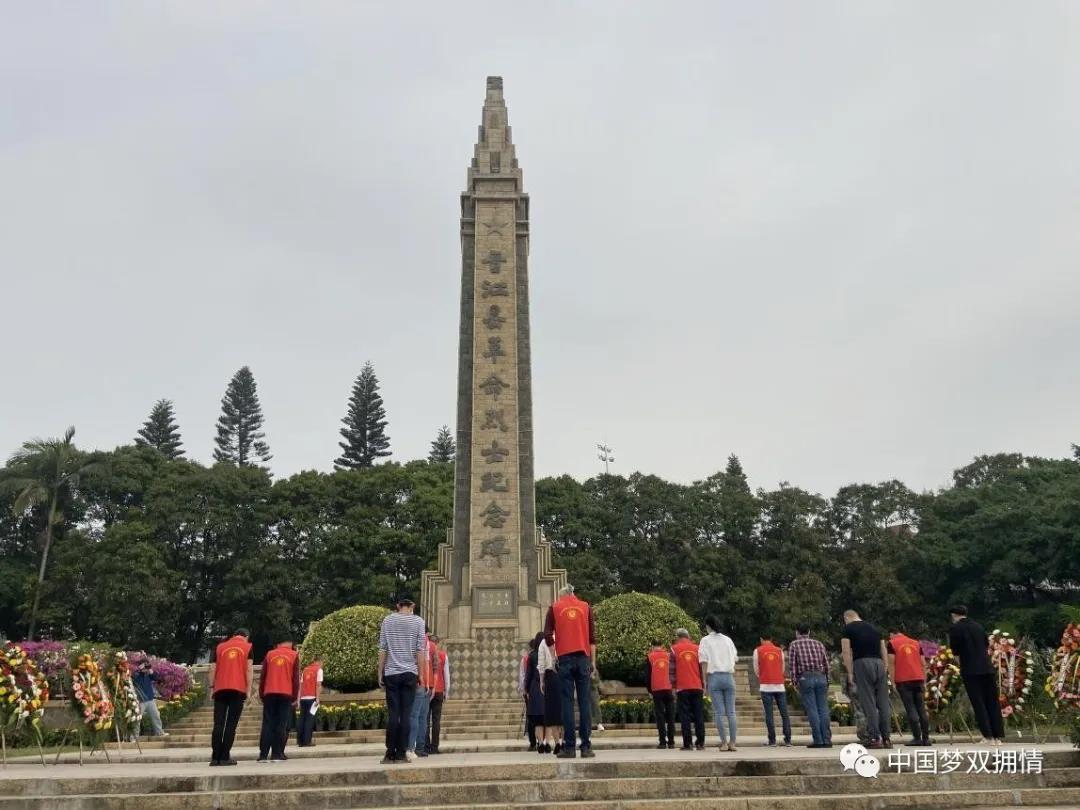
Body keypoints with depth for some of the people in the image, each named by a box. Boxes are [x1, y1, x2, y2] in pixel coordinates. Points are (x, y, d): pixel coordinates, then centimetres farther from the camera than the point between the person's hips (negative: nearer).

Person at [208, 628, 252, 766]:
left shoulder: (220, 646, 17)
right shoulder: (247, 646, 8)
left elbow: (213, 669, 10)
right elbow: (249, 668, 0)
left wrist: (211, 687, 13)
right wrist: (249, 688, 1)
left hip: (220, 689, 3)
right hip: (238, 689, -2)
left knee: (218, 724, 5)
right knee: (231, 724, 0)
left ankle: (215, 757, 3)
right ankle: (225, 757, -2)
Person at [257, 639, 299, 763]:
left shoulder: (269, 654, 12)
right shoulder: (293, 655, 5)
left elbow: (263, 676, 10)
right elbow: (296, 677, 1)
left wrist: (261, 694, 15)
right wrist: (295, 697, 4)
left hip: (269, 694, 2)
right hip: (286, 694, -2)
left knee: (267, 724, 3)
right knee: (282, 725, 0)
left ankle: (263, 755, -1)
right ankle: (277, 754, -3)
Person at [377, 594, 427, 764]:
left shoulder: (388, 620, 3)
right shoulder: (418, 621, 0)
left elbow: (382, 649, 2)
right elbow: (420, 651, -2)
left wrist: (380, 673, 8)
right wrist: (421, 674, 5)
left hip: (391, 673, 1)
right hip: (410, 673, -1)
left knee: (392, 714, 3)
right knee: (406, 714, 2)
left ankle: (390, 754, 3)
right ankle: (401, 754, 4)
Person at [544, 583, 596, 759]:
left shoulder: (554, 607, 8)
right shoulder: (585, 606, 11)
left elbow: (548, 635, 2)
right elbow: (592, 636, 7)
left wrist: (554, 657, 11)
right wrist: (593, 662, 10)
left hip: (565, 658, -1)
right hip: (583, 657, 1)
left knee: (567, 702, 0)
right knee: (584, 702, 2)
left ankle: (569, 747, -2)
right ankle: (586, 746, 0)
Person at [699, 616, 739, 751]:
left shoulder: (705, 641, 0)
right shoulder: (728, 640, 11)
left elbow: (704, 661, -5)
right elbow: (735, 659, 11)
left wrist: (704, 679, -1)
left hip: (714, 677, -3)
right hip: (729, 676, 3)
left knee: (718, 712, 0)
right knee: (731, 711, 5)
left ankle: (724, 743, -2)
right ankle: (732, 743, 3)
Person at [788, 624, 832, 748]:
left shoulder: (794, 645, 7)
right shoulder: (818, 643, 16)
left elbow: (792, 665, -1)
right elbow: (826, 664, 11)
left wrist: (794, 682, 1)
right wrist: (827, 680, 16)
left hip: (805, 678, -3)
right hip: (820, 677, 3)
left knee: (812, 710, -3)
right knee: (823, 709, 3)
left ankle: (818, 740, -5)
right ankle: (827, 740, -1)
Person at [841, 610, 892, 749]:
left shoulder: (848, 628, 7)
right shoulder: (873, 627, 22)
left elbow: (846, 651, -4)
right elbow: (884, 650, 17)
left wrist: (850, 672, -3)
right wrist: (885, 669, 16)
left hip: (862, 663, -5)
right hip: (879, 663, 5)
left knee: (868, 703, -3)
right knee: (883, 702, 8)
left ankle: (875, 738, -5)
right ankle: (886, 738, 9)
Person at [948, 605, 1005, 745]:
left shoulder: (955, 628, -5)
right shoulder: (978, 627, 13)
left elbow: (955, 650, -4)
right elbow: (987, 645, 18)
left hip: (970, 671, -5)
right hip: (987, 668, 5)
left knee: (979, 704, 0)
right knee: (993, 703, 10)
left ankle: (988, 737, -2)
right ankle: (999, 736, 10)